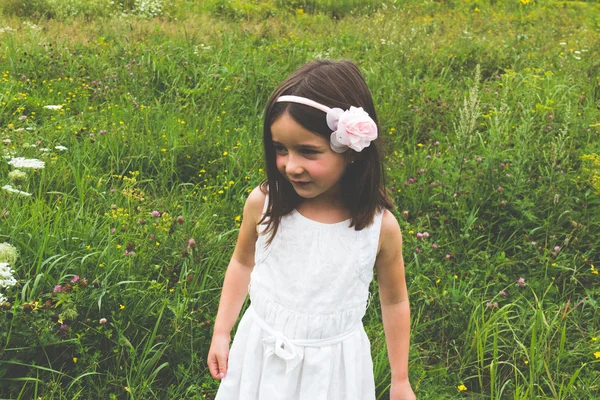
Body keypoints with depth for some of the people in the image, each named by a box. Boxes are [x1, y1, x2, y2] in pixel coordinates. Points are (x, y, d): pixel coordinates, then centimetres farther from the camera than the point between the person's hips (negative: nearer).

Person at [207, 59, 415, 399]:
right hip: (261, 354, 2)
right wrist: (221, 333, 7)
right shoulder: (263, 204, -17)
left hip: (332, 366, -1)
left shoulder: (381, 227, -20)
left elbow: (395, 302, -3)